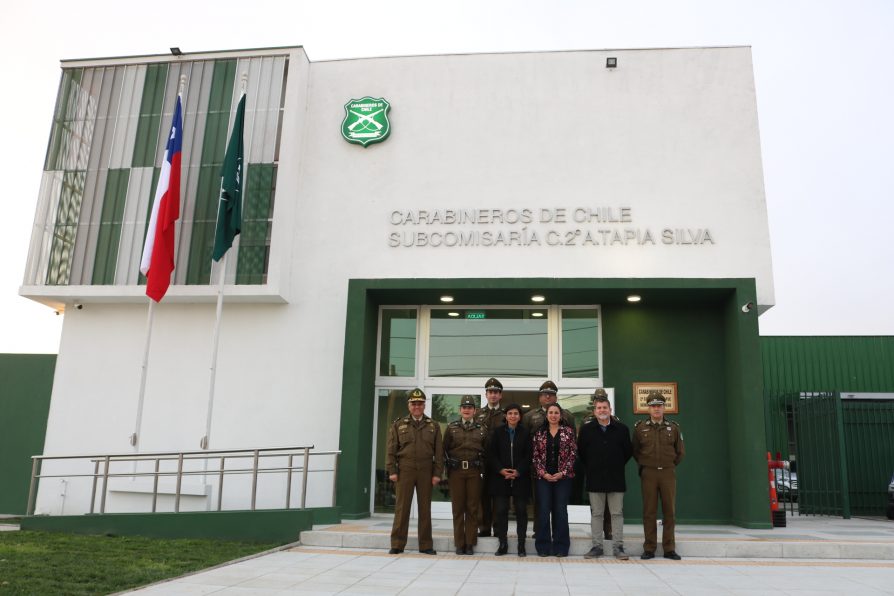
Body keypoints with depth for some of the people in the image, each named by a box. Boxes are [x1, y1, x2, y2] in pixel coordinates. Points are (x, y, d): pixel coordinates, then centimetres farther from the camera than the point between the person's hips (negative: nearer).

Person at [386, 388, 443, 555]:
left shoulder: (434, 426, 9)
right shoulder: (398, 425, 7)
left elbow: (439, 452, 6)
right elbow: (391, 450, 4)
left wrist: (437, 473, -1)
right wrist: (392, 471, -4)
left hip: (426, 472, 1)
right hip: (404, 471, -1)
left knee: (425, 508, 5)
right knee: (401, 507, 1)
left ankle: (426, 545, 13)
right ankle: (397, 544, 9)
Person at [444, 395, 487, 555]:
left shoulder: (482, 429, 8)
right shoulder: (451, 427, 7)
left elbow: (486, 451, 8)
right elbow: (445, 448, 5)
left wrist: (481, 466, -1)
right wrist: (451, 463, -2)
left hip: (474, 471, 0)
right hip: (456, 471, 0)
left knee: (472, 508, 2)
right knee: (458, 508, 3)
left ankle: (470, 544, 10)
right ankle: (459, 544, 10)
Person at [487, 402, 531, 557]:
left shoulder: (525, 434, 4)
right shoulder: (497, 433, 7)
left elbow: (528, 456, 0)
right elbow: (491, 454, 3)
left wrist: (518, 471, -11)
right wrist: (501, 470, -10)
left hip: (520, 478, -1)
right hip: (500, 477, 1)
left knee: (521, 510, 2)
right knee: (500, 510, 0)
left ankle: (521, 544, 10)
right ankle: (502, 543, 9)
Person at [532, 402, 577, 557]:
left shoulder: (568, 431, 3)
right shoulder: (539, 433, 6)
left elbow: (573, 454, 0)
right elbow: (535, 456, 5)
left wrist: (562, 473, -9)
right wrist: (543, 473, -7)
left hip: (563, 477, -1)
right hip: (543, 477, 1)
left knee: (561, 511, 1)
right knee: (543, 511, 0)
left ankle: (561, 546, 10)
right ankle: (543, 546, 8)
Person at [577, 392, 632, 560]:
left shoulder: (621, 429, 0)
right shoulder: (586, 429, 1)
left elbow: (628, 451, 11)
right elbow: (580, 452, 11)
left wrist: (617, 466, 12)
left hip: (616, 478, 0)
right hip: (595, 478, 0)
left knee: (617, 513, 3)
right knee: (596, 513, 6)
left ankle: (618, 547, 10)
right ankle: (597, 546, 13)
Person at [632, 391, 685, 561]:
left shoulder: (673, 427, 6)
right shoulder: (640, 427, 3)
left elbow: (680, 452, 15)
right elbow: (635, 451, 14)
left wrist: (670, 465, 11)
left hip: (668, 473, 1)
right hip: (648, 473, -1)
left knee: (669, 511, 3)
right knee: (649, 512, 1)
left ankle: (669, 548, 12)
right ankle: (649, 548, 8)